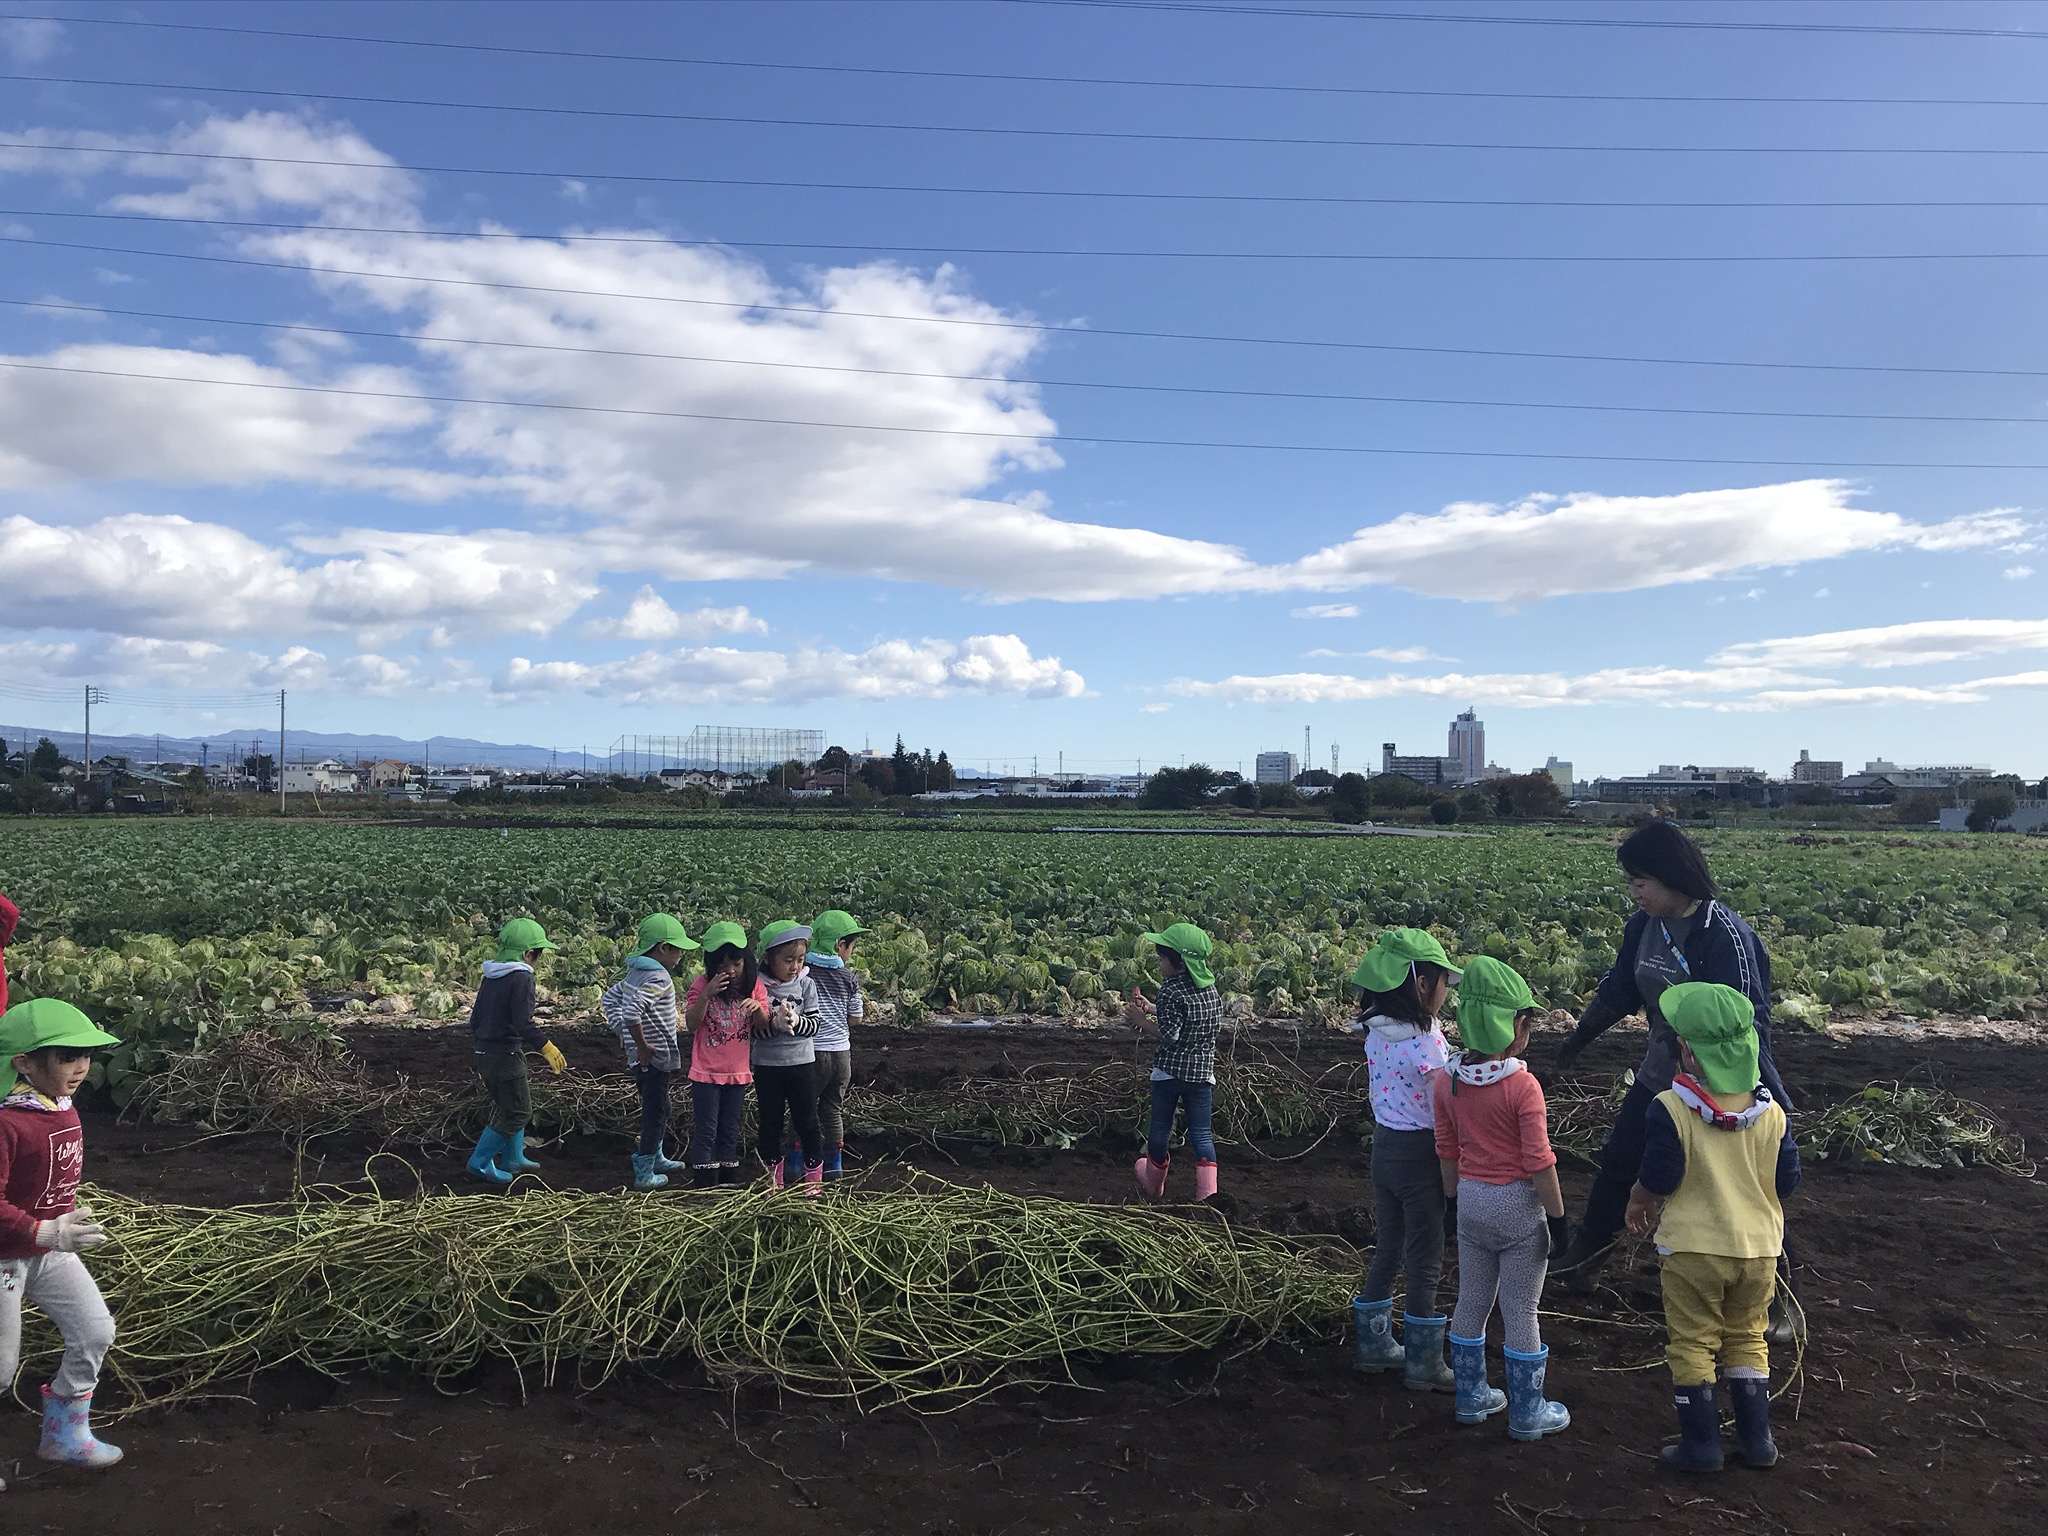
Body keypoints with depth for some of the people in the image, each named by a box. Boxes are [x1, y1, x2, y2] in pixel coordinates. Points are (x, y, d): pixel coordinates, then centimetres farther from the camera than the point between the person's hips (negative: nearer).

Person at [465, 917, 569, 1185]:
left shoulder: (490, 977, 10)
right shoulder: (521, 977, -16)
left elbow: (476, 1016, 17)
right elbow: (523, 1022, -23)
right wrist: (546, 1046, -18)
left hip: (484, 1053, 9)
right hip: (506, 1055, -9)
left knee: (510, 1106, 21)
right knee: (518, 1112, 1)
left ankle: (513, 1158, 28)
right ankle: (480, 1162, 3)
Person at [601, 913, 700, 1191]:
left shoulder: (636, 972, 8)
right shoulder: (658, 977, -22)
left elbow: (608, 999, 18)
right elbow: (632, 1011, -34)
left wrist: (621, 1031, 15)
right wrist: (643, 1045, -22)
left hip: (641, 1057, 9)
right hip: (656, 1055, -9)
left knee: (653, 1108, 24)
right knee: (656, 1111, 2)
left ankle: (656, 1158, 39)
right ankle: (644, 1174, 9)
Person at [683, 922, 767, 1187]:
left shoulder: (754, 984, -2)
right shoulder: (702, 984, -11)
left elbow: (764, 1026, -4)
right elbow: (691, 1024, -18)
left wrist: (758, 1007, -26)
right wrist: (707, 994, -31)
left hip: (739, 1072, 3)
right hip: (706, 1073, -3)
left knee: (730, 1131, 15)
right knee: (706, 1132, 1)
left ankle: (730, 1181, 25)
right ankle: (703, 1185, 8)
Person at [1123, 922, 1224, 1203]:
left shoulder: (1172, 992, -19)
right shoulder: (1209, 986, 5)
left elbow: (1169, 1035, -20)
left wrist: (1141, 1020, -9)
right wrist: (1152, 1009, 12)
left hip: (1169, 1071, -5)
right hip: (1202, 1072, 5)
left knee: (1160, 1127, 14)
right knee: (1201, 1132, 6)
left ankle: (1153, 1183, 32)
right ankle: (1208, 1190, -7)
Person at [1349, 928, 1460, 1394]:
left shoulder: (1376, 1033, 0)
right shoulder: (1426, 1040, -22)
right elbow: (1443, 1115, -19)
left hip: (1383, 1146, 7)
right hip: (1419, 1155, -7)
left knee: (1387, 1251, 20)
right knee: (1425, 1263, 6)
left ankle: (1375, 1344, 31)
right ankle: (1423, 1364, 17)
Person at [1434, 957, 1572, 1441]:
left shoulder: (1446, 1081, -4)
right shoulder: (1523, 1085, -20)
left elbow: (1447, 1152, 6)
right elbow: (1539, 1163, -17)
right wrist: (1557, 1216, -6)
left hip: (1470, 1201, 5)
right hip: (1518, 1204, -5)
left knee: (1471, 1304, 17)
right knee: (1520, 1313, 7)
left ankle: (1471, 1398, 30)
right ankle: (1527, 1414, 19)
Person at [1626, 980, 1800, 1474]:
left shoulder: (1670, 1109, -18)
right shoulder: (1770, 1112, -5)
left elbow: (1657, 1181, -17)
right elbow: (1787, 1181, 1)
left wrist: (1637, 1204, 4)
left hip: (1694, 1249, -4)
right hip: (1759, 1247, 4)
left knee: (1692, 1345, 9)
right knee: (1747, 1340, 20)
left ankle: (1700, 1444, 14)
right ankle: (1757, 1439, 24)